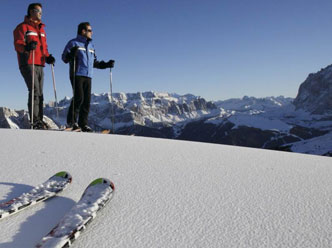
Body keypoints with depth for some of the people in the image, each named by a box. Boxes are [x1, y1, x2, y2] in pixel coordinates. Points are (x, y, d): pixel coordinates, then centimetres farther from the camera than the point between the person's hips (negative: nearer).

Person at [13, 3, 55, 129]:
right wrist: (27, 47, -30)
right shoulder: (23, 27, 3)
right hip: (28, 64, -7)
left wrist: (47, 57, 6)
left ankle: (39, 120, 8)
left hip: (40, 65, 7)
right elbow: (18, 44, -8)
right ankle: (35, 121, -17)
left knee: (39, 93, 5)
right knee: (35, 91, -17)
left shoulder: (41, 29, 25)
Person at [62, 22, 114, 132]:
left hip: (88, 76, 6)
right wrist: (71, 54, -22)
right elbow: (64, 58, -1)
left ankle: (83, 124, 4)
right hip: (77, 75, -6)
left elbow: (94, 62, 27)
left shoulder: (91, 46, 24)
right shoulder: (73, 43, 4)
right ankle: (71, 121, -4)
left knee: (87, 100, -1)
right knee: (79, 97, -16)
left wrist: (106, 65, 16)